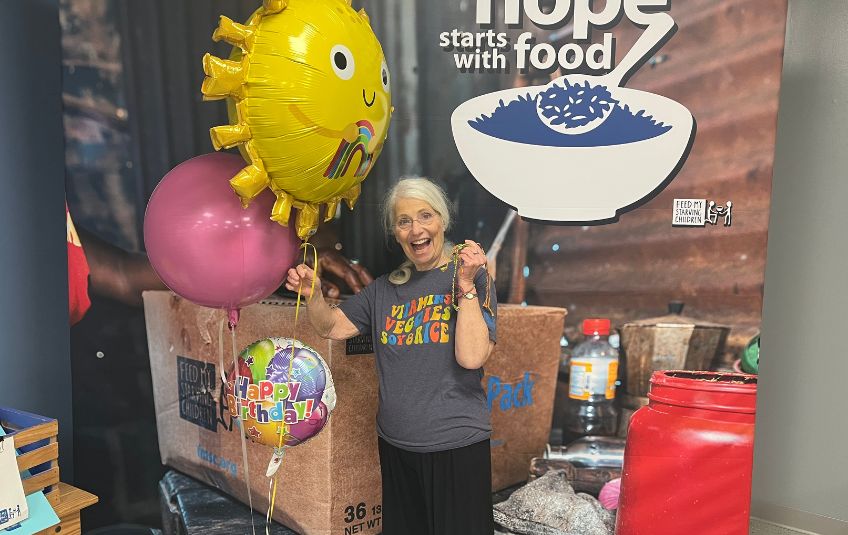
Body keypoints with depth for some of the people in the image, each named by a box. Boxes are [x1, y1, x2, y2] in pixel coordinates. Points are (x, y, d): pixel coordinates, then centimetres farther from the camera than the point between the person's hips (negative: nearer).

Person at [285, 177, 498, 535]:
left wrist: (466, 286, -22)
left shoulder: (472, 277, -7)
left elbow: (471, 357, -17)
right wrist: (313, 295, -8)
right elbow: (331, 327, 10)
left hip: (456, 445, -4)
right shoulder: (385, 289, 6)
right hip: (395, 444, 4)